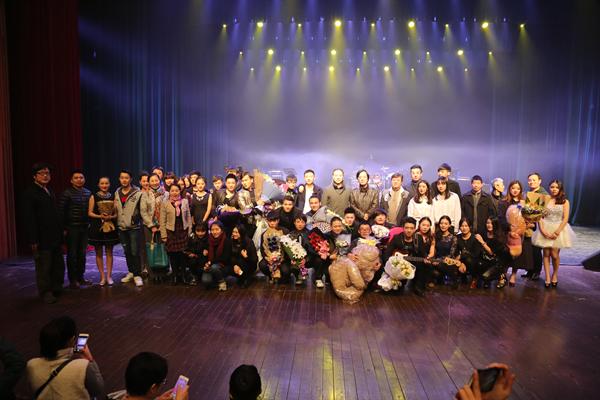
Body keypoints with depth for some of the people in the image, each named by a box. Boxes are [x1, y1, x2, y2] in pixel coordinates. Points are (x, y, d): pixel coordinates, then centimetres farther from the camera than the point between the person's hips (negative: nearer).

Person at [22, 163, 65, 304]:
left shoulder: (49, 191, 13)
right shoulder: (29, 193, -11)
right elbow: (29, 219, -15)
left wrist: (61, 232, 12)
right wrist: (33, 240, -18)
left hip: (55, 237, 8)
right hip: (42, 239, -8)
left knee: (59, 265, 14)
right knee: (43, 268, 4)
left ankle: (57, 289, 27)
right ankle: (46, 293, 16)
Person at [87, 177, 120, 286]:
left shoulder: (113, 197, 7)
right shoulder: (94, 197, 2)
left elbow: (116, 213, 7)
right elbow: (90, 213, -2)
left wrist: (111, 217, -14)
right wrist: (100, 216, -17)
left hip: (110, 226, 1)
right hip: (97, 227, -1)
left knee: (109, 252, 5)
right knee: (99, 253, 4)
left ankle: (109, 276, 11)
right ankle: (102, 277, 12)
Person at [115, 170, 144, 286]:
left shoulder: (137, 193, -7)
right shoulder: (117, 193, 10)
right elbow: (115, 209, 18)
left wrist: (137, 217, -11)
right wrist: (116, 222, 11)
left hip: (133, 227, -5)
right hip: (121, 227, 5)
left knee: (135, 252, -3)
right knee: (127, 252, 15)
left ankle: (137, 275, 6)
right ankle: (131, 272, 27)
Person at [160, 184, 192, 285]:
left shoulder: (185, 201, 6)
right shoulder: (164, 203, 1)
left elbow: (189, 217, 8)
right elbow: (162, 221, 0)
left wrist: (190, 231, 3)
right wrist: (163, 235, -4)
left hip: (183, 231, 1)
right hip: (171, 231, -1)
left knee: (183, 254, 1)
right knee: (173, 254, 3)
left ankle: (183, 275, 13)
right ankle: (175, 276, 16)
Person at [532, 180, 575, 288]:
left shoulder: (564, 201, 2)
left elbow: (565, 219, -4)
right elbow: (540, 217, 0)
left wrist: (557, 232, -12)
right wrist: (543, 230, -12)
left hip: (559, 230, -1)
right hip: (545, 230, 1)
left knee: (554, 254, -4)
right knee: (546, 253, 0)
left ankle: (555, 274, 21)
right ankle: (547, 278, 6)